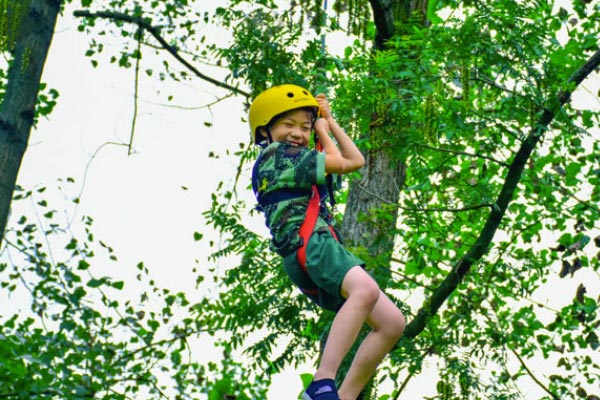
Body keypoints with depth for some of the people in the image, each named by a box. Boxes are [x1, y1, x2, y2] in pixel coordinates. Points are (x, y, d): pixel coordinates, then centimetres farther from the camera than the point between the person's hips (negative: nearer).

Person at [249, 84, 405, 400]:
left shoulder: (295, 161, 32)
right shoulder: (274, 155, 4)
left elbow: (356, 161, 31)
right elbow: (337, 162, -2)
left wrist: (329, 121, 31)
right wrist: (323, 130, 16)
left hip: (322, 247, 10)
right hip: (307, 243, -10)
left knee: (392, 322, 1)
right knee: (366, 289, -38)